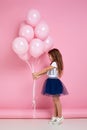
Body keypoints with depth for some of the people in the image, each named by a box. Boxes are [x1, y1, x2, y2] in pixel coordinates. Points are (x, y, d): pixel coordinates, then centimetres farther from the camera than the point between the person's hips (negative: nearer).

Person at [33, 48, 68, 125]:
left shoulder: (55, 63, -15)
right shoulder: (54, 64, 15)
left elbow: (46, 70, -19)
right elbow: (46, 72, 12)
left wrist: (37, 74, -17)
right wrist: (38, 75, 5)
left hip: (55, 82, -10)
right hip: (52, 82, 10)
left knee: (56, 100, -2)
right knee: (55, 100, 12)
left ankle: (60, 117, 7)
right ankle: (55, 117, 20)